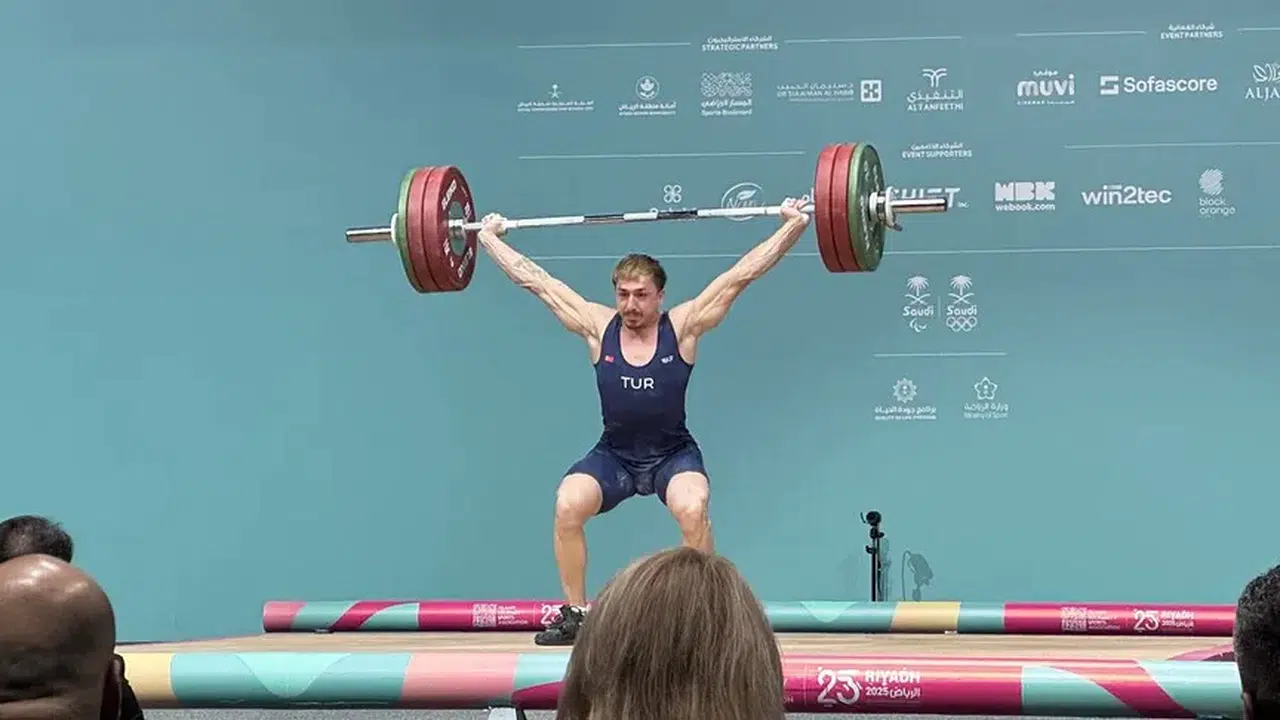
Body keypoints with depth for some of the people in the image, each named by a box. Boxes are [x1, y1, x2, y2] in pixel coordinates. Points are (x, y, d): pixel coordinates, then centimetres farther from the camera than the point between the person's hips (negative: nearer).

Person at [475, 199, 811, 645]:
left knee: (693, 509, -32)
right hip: (613, 454, 2)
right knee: (567, 506, -25)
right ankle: (574, 614, -9)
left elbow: (742, 274, -12)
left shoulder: (683, 326, -11)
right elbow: (536, 281, 1)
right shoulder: (597, 327, -7)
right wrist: (487, 238, 7)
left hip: (673, 454, -2)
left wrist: (793, 225, -14)